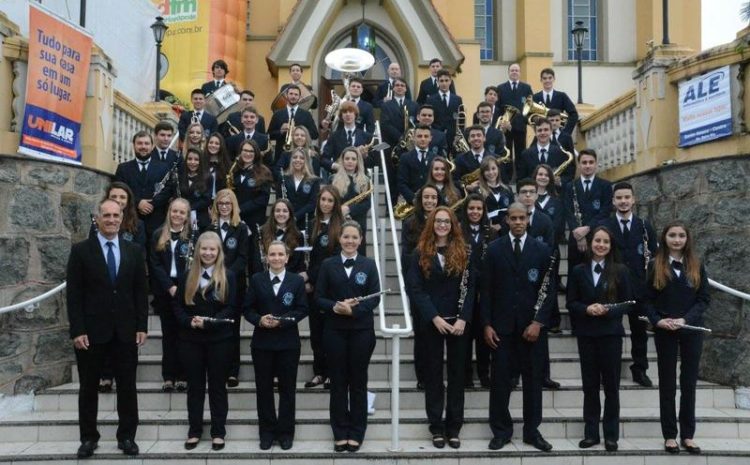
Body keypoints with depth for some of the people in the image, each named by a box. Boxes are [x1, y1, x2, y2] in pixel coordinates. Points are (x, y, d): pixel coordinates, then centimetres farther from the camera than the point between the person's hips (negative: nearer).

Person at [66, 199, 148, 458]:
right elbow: (74, 295, -5)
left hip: (125, 331, 2)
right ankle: (88, 437, 23)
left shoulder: (134, 251, 6)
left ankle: (127, 436, 19)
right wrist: (77, 330, -11)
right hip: (91, 331, -2)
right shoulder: (81, 251, -1)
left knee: (127, 387, 7)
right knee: (88, 388, 9)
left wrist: (142, 326, 0)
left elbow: (140, 292, 6)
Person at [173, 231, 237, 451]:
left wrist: (208, 322, -20)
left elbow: (231, 308, -8)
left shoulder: (228, 276, -2)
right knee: (195, 386, 10)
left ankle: (218, 432, 15)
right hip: (191, 339, 3)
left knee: (217, 386, 6)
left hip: (218, 339, -3)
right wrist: (189, 321, -12)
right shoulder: (188, 276, 8)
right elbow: (178, 306, 7)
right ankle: (194, 431, 21)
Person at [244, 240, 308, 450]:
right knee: (264, 388, 7)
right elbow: (247, 308, 3)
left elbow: (302, 309, -4)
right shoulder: (256, 279, 5)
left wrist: (281, 321, -17)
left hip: (288, 342, -1)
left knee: (287, 388, 6)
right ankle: (267, 432, 19)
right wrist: (259, 320, -16)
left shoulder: (297, 280, 2)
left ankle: (286, 432, 18)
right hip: (262, 341, 1)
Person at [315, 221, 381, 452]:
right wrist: (335, 307, -18)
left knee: (358, 382, 7)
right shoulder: (328, 264, 5)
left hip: (362, 330, 0)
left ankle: (356, 433, 19)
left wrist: (353, 310, -18)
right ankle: (340, 433, 18)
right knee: (338, 382, 7)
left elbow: (375, 298, -3)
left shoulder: (369, 265, 4)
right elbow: (318, 297, 1)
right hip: (334, 331, 0)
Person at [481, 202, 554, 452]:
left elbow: (548, 289, 1)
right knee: (499, 379, 3)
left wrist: (538, 322, -8)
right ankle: (501, 430, 15)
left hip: (531, 325, 1)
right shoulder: (494, 249, 3)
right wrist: (486, 324, -4)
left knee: (533, 378, 7)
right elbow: (486, 290, 2)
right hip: (501, 324, 0)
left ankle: (532, 430, 19)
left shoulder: (542, 250, 3)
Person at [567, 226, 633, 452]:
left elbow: (627, 303, 1)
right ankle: (591, 433, 16)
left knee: (611, 385, 5)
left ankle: (611, 435, 15)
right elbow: (571, 302, 4)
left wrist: (608, 311, -16)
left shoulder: (620, 270, 1)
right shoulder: (578, 271, 4)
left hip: (611, 333, -1)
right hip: (586, 334, 1)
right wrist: (587, 309, -15)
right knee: (590, 385, 7)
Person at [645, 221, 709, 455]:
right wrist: (657, 320, -16)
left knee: (689, 383, 7)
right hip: (665, 331, -1)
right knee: (667, 383, 6)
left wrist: (686, 319, -14)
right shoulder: (655, 266, 1)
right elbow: (648, 300, 0)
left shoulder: (696, 265, 3)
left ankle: (687, 434, 17)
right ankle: (670, 435, 15)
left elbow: (705, 298, -1)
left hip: (692, 330, 1)